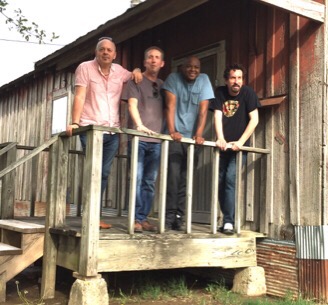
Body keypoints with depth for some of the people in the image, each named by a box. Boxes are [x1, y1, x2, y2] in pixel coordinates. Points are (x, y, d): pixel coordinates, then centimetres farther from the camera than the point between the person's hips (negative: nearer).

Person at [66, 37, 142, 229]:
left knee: (104, 174, 4)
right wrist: (75, 122, -18)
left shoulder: (120, 71, 13)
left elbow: (135, 78, 31)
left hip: (113, 131, 5)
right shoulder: (85, 68, 0)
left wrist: (137, 71, 6)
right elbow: (80, 97, -8)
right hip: (91, 129, -4)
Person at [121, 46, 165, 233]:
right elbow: (132, 105, -8)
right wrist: (139, 125, -25)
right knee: (137, 179, -8)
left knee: (150, 182, 4)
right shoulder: (136, 81, 5)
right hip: (138, 138, -4)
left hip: (156, 140, 5)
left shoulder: (163, 85, 19)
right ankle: (136, 219, -4)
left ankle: (144, 218, 10)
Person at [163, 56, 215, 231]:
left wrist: (198, 135, -15)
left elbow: (203, 110, -5)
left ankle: (179, 217, 6)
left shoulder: (204, 80, 3)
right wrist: (171, 131, -22)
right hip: (175, 136, -2)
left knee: (185, 179, 1)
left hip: (192, 138, 2)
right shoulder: (174, 78, -1)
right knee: (173, 176, -12)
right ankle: (169, 216, -7)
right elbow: (170, 106, -10)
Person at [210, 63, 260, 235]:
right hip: (223, 146, 3)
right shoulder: (220, 92, -1)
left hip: (239, 146, -3)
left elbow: (254, 119, -12)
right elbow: (217, 116, -10)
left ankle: (228, 223, -17)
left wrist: (240, 142, -21)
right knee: (220, 182, 2)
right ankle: (228, 220, 15)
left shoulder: (248, 93, -7)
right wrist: (220, 139, -26)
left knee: (230, 179, -18)